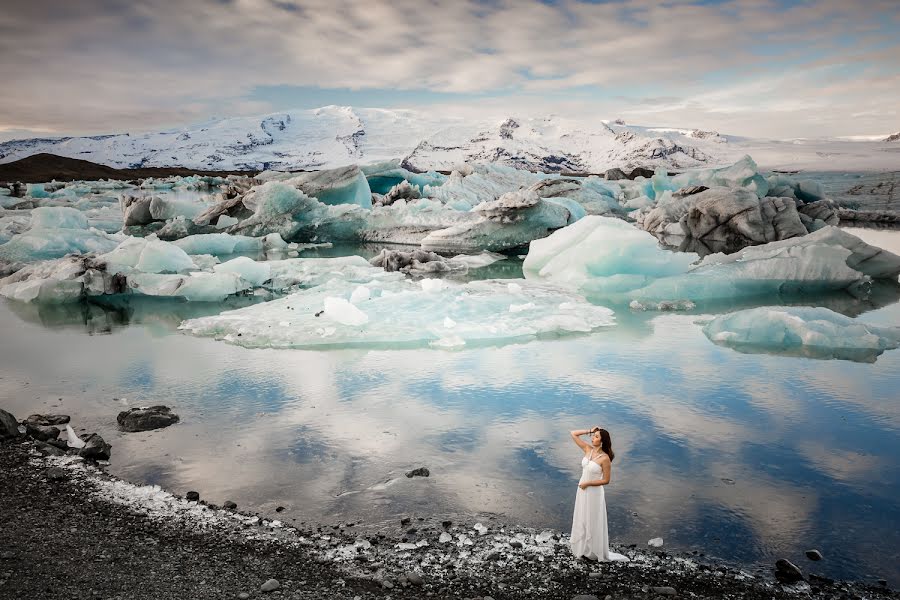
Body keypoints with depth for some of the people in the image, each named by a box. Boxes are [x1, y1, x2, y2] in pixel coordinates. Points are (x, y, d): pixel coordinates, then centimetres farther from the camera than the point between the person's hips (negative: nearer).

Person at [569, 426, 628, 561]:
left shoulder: (605, 458, -20)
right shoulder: (588, 449, -4)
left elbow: (606, 480, -16)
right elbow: (574, 434, -1)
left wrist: (588, 483, -16)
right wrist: (590, 430, -7)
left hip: (594, 492, -6)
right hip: (582, 490, 6)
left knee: (593, 522, 7)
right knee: (581, 520, 18)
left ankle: (596, 551, 24)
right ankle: (583, 548, 35)